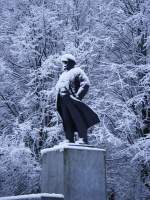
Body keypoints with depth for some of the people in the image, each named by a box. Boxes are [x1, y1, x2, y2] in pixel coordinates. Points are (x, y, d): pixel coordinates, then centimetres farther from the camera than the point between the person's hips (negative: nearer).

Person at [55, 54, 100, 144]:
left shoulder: (77, 71, 2)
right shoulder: (63, 74, 28)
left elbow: (86, 84, -9)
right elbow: (57, 86, 36)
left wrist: (77, 96, -15)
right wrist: (58, 97, 18)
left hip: (72, 101, -8)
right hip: (63, 102, 8)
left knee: (78, 119, -10)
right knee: (67, 121, 4)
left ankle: (83, 139, -11)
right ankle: (69, 139, 5)